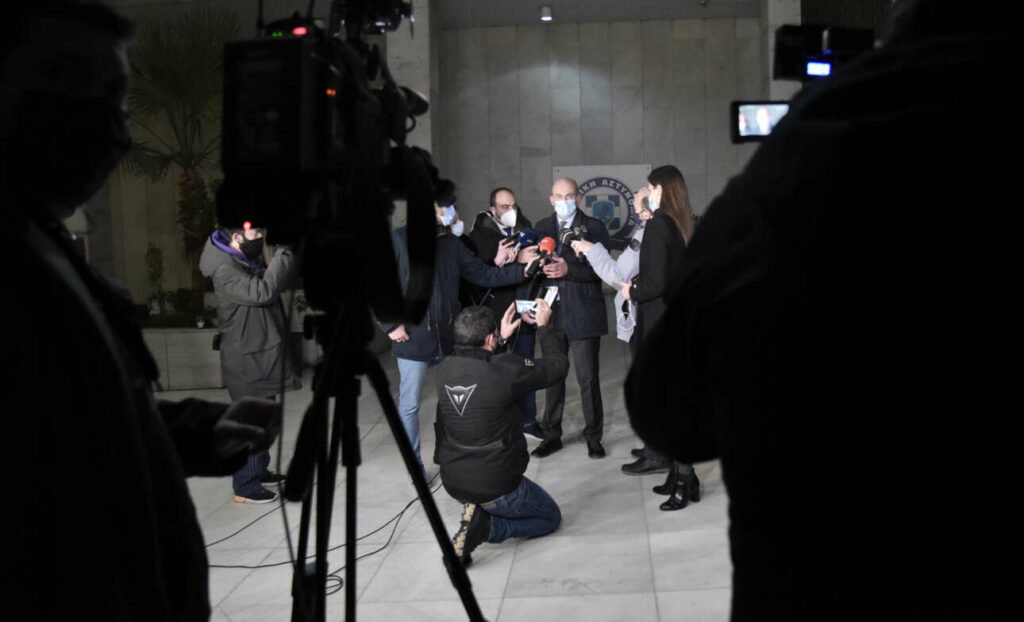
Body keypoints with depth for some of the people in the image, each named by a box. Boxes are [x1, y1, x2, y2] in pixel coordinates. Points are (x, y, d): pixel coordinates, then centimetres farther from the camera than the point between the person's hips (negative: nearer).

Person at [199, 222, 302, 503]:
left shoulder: (251, 261, 10)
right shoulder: (224, 269, -20)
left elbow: (280, 282, 15)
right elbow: (262, 292, -32)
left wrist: (290, 254, 0)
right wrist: (284, 254, -27)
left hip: (261, 355, 10)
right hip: (245, 361, -10)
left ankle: (259, 470, 34)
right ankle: (245, 487, 5)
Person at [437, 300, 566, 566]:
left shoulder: (445, 368, -7)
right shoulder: (507, 368, -23)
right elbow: (558, 365, -6)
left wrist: (502, 338, 24)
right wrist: (543, 326, 8)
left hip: (452, 482, 6)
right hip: (496, 487, -6)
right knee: (551, 517, 20)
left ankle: (477, 516, 8)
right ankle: (486, 527, -6)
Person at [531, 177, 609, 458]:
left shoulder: (593, 227, -1)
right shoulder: (541, 228, 12)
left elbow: (600, 269, -11)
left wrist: (569, 269, -22)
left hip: (583, 315, -4)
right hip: (551, 313, 4)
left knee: (588, 379, 1)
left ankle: (593, 436, 17)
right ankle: (552, 435, 23)